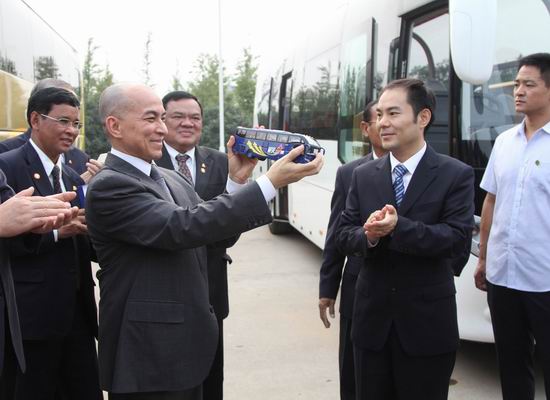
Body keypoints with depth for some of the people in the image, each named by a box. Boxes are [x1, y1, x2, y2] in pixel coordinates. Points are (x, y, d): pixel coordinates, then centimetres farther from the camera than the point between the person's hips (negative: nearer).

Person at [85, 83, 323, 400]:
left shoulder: (171, 179, 10)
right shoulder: (109, 186, -17)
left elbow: (217, 233, 10)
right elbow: (183, 228, -29)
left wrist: (237, 181, -6)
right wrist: (271, 182, -29)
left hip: (188, 342, 8)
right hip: (148, 353, -8)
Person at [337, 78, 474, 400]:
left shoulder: (456, 175, -7)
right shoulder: (363, 175, 4)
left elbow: (459, 239, -17)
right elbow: (345, 236, 2)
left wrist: (398, 227, -28)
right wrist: (368, 236, -21)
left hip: (428, 322, -3)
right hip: (372, 317, 4)